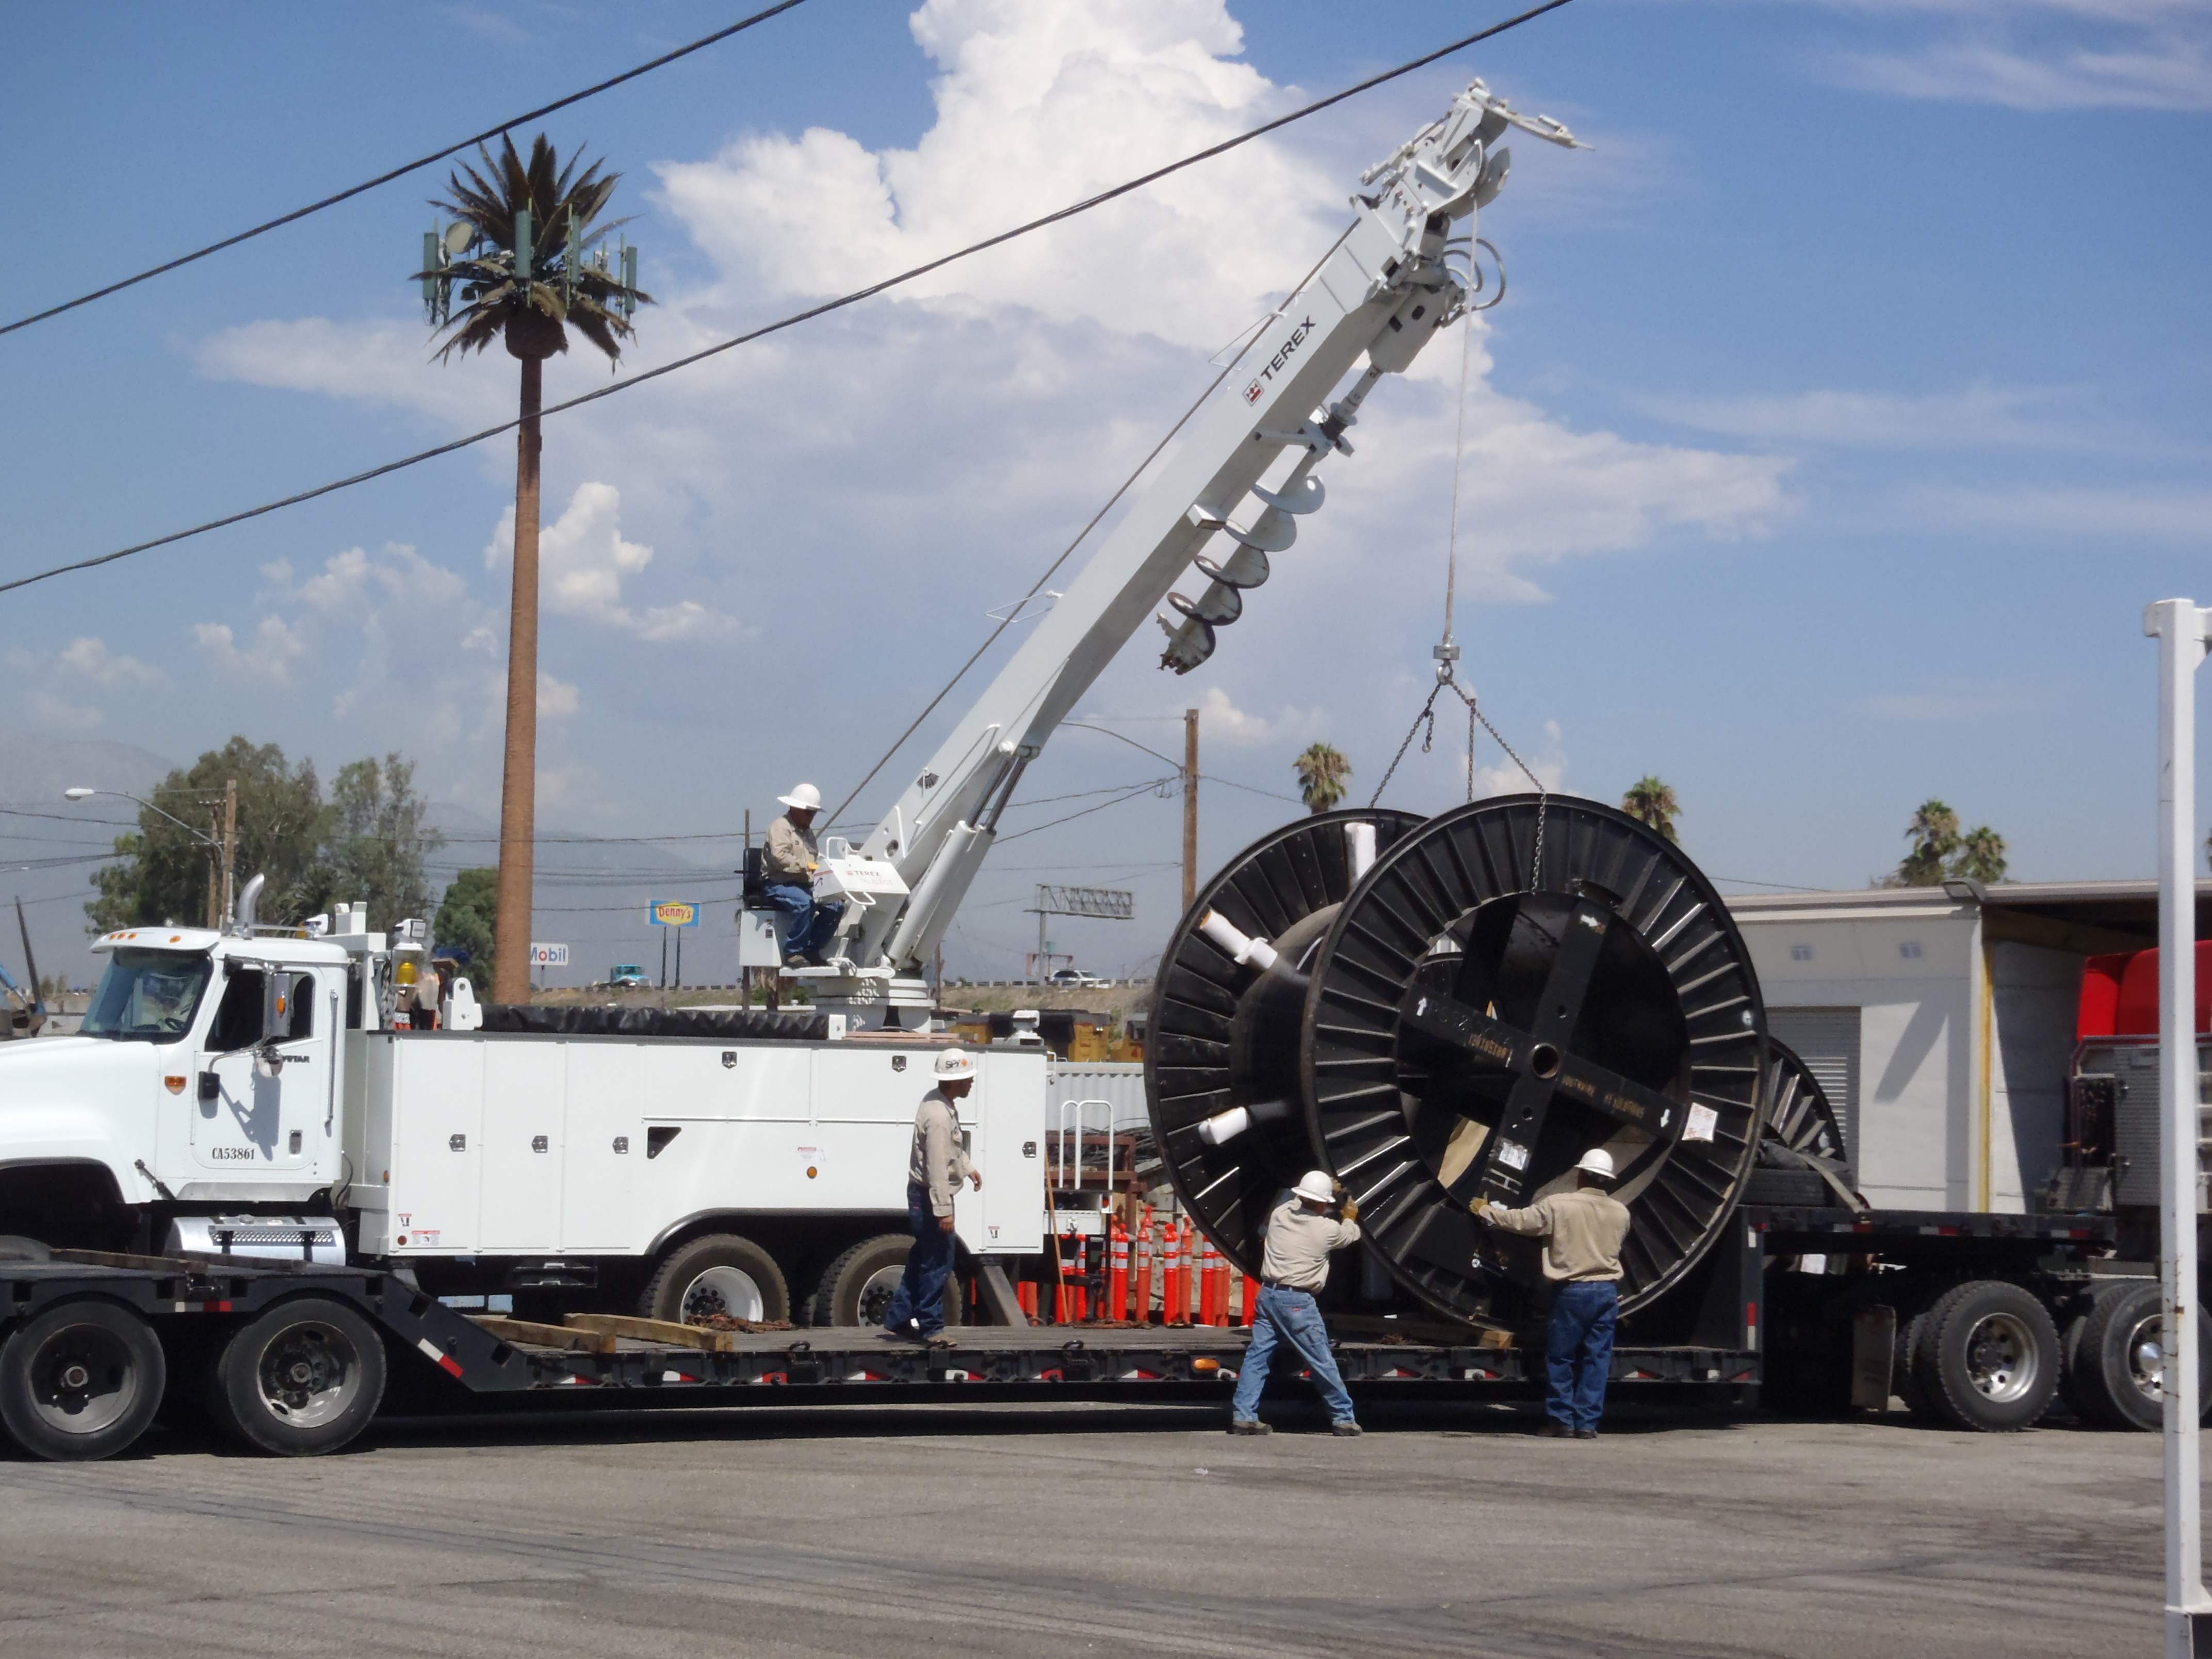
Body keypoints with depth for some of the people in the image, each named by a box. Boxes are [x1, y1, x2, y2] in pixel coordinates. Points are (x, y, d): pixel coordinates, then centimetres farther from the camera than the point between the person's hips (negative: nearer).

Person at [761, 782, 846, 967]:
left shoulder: (808, 832, 26)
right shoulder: (780, 827, -3)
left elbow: (817, 860, 25)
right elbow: (779, 857, -19)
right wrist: (805, 866, -24)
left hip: (806, 886, 8)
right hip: (780, 884, -8)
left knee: (836, 905, -12)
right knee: (804, 903, -37)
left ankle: (811, 949, -6)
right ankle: (793, 952, -26)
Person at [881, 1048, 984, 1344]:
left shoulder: (939, 1101, 7)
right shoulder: (939, 1115, -25)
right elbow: (937, 1167, -26)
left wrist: (968, 1168, 34)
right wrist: (943, 1210, -24)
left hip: (921, 1194, 11)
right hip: (930, 1197, -11)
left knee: (921, 1260, 17)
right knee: (938, 1263, -4)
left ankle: (897, 1321, 24)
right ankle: (931, 1327, 4)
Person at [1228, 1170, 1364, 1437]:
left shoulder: (1280, 1214, 4)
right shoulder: (1327, 1229, -7)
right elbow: (1351, 1235, 15)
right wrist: (1350, 1218, 40)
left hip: (1268, 1295, 5)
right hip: (1298, 1303, -5)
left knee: (1256, 1357, 8)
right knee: (1323, 1363, 5)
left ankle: (1243, 1416, 4)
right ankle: (1343, 1419, 13)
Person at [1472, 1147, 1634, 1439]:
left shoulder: (1558, 1206, -9)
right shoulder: (1621, 1212, 3)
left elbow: (1518, 1221, -3)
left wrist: (1485, 1210, 14)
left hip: (1572, 1291, -3)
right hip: (1608, 1292, 3)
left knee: (1561, 1358, 6)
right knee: (1596, 1358, 6)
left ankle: (1562, 1421, 7)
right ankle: (1587, 1423, 4)